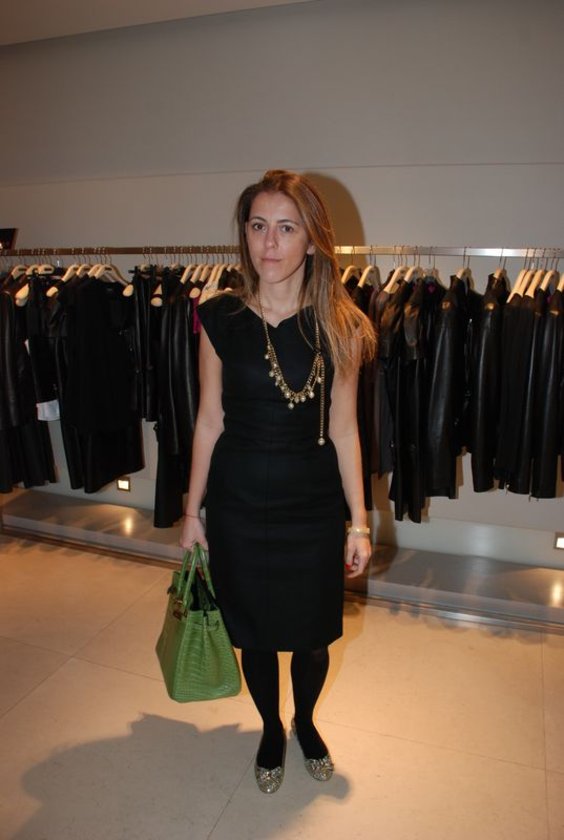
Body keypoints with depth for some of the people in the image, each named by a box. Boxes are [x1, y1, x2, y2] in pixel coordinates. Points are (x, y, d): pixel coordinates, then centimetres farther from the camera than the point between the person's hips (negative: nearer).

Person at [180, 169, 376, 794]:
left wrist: (359, 521, -1)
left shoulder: (339, 325, -7)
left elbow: (343, 428, -2)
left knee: (312, 638, 17)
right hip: (237, 507, 0)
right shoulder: (219, 318, -7)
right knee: (254, 635, 18)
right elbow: (209, 420, 0)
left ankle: (306, 722, 51)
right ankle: (271, 730, 50)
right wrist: (192, 509, 5)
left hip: (314, 508, 0)